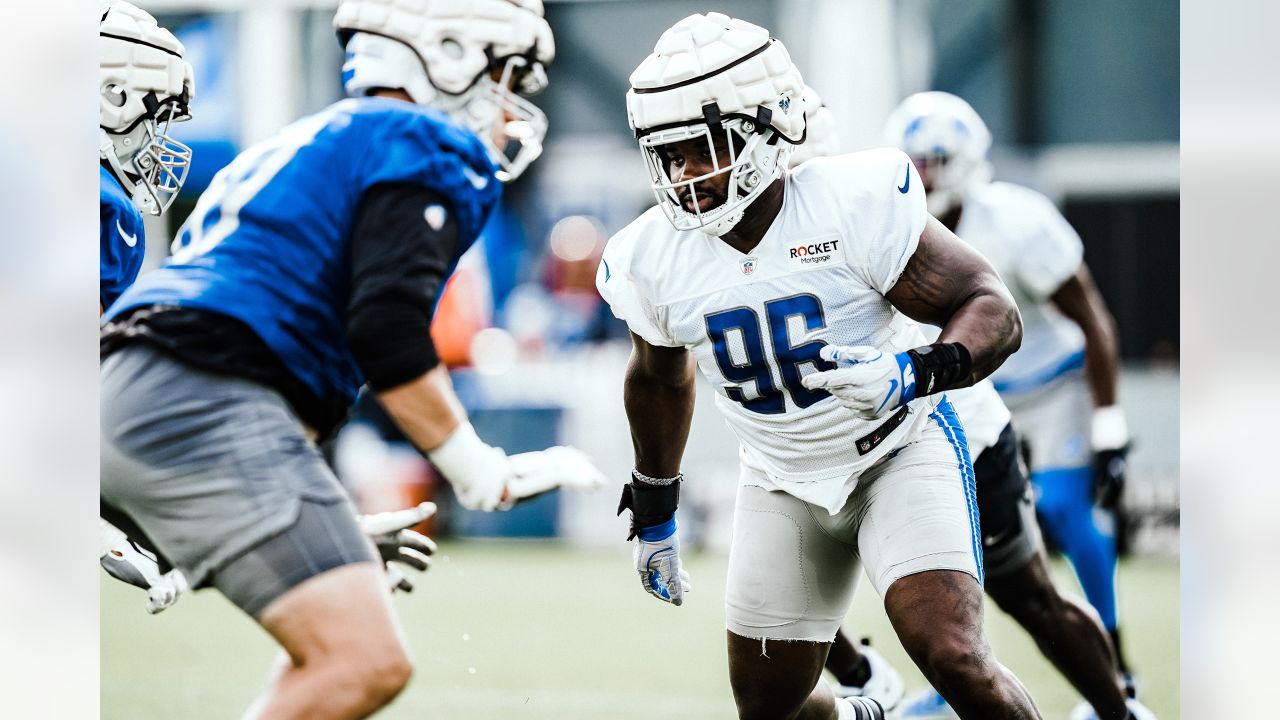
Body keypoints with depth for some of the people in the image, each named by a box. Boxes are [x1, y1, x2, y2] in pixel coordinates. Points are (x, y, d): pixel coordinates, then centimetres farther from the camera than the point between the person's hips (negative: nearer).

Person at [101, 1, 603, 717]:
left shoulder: (321, 141, 31)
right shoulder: (424, 149, 1)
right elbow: (387, 330, -14)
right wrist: (484, 474, -6)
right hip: (209, 409, -10)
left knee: (336, 655, 19)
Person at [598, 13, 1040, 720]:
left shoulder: (856, 204, -26)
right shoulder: (651, 260, -11)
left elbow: (993, 310, -21)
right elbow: (661, 379, 11)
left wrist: (914, 373, -40)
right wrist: (653, 514, 20)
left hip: (898, 450, -4)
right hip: (782, 483, 5)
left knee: (954, 661, -23)